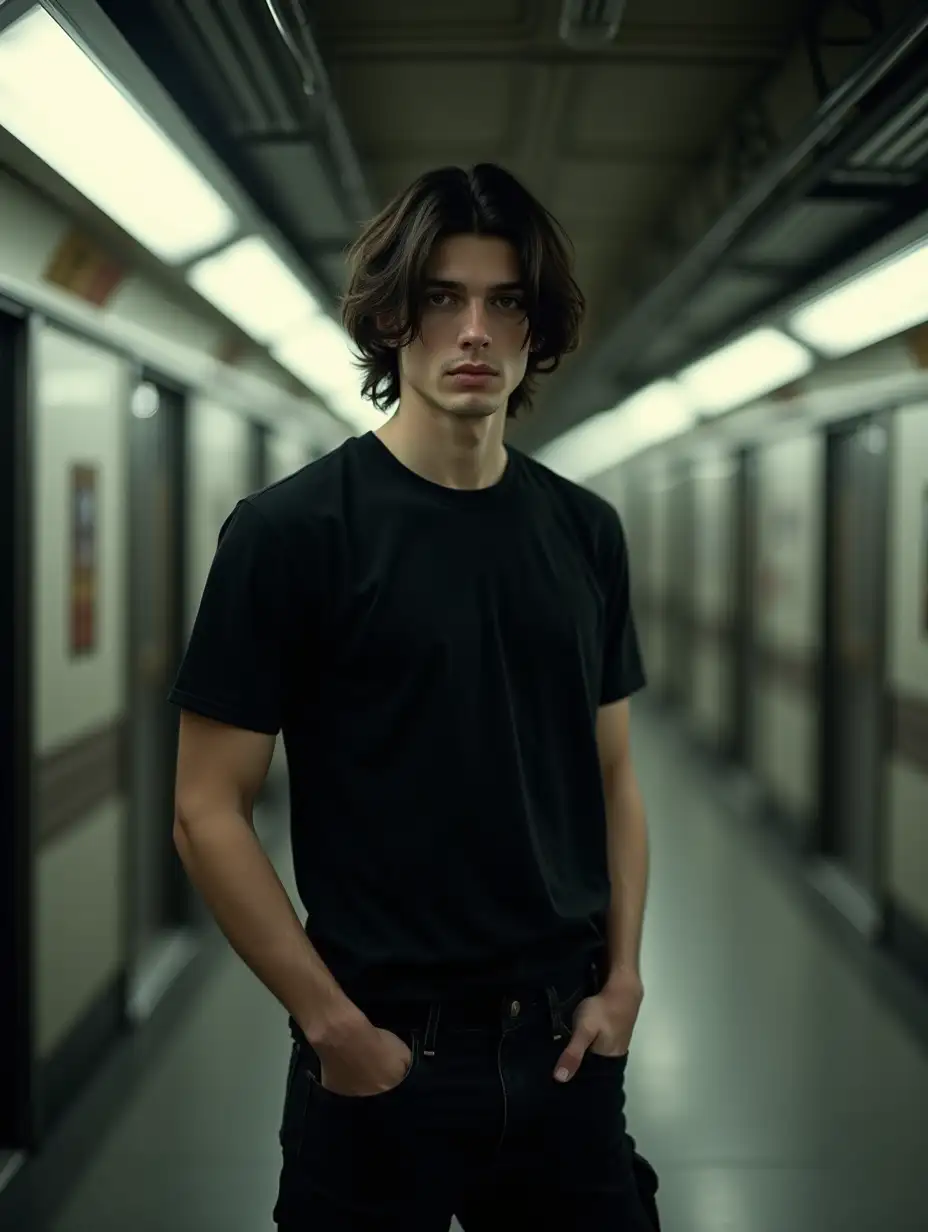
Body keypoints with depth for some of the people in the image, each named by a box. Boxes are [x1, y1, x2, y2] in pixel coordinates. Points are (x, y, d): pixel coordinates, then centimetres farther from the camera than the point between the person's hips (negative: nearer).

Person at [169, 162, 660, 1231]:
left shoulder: (585, 532, 4)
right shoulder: (291, 530, -10)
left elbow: (612, 775, 11)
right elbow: (208, 811, -11)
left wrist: (622, 978, 2)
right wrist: (334, 1026, -12)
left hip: (565, 1047, 4)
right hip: (384, 1052, -4)